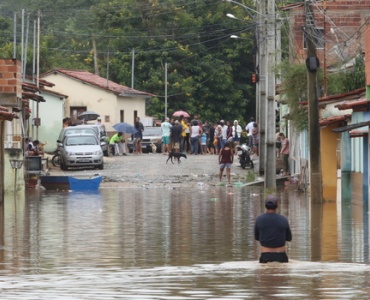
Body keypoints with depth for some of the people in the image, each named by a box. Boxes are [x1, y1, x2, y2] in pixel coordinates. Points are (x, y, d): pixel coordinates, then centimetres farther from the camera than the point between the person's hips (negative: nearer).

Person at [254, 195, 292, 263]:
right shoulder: (283, 220, -2)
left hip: (265, 257, 0)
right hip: (281, 257, 0)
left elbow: (257, 237, 14)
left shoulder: (259, 219, -1)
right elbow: (289, 238, 13)